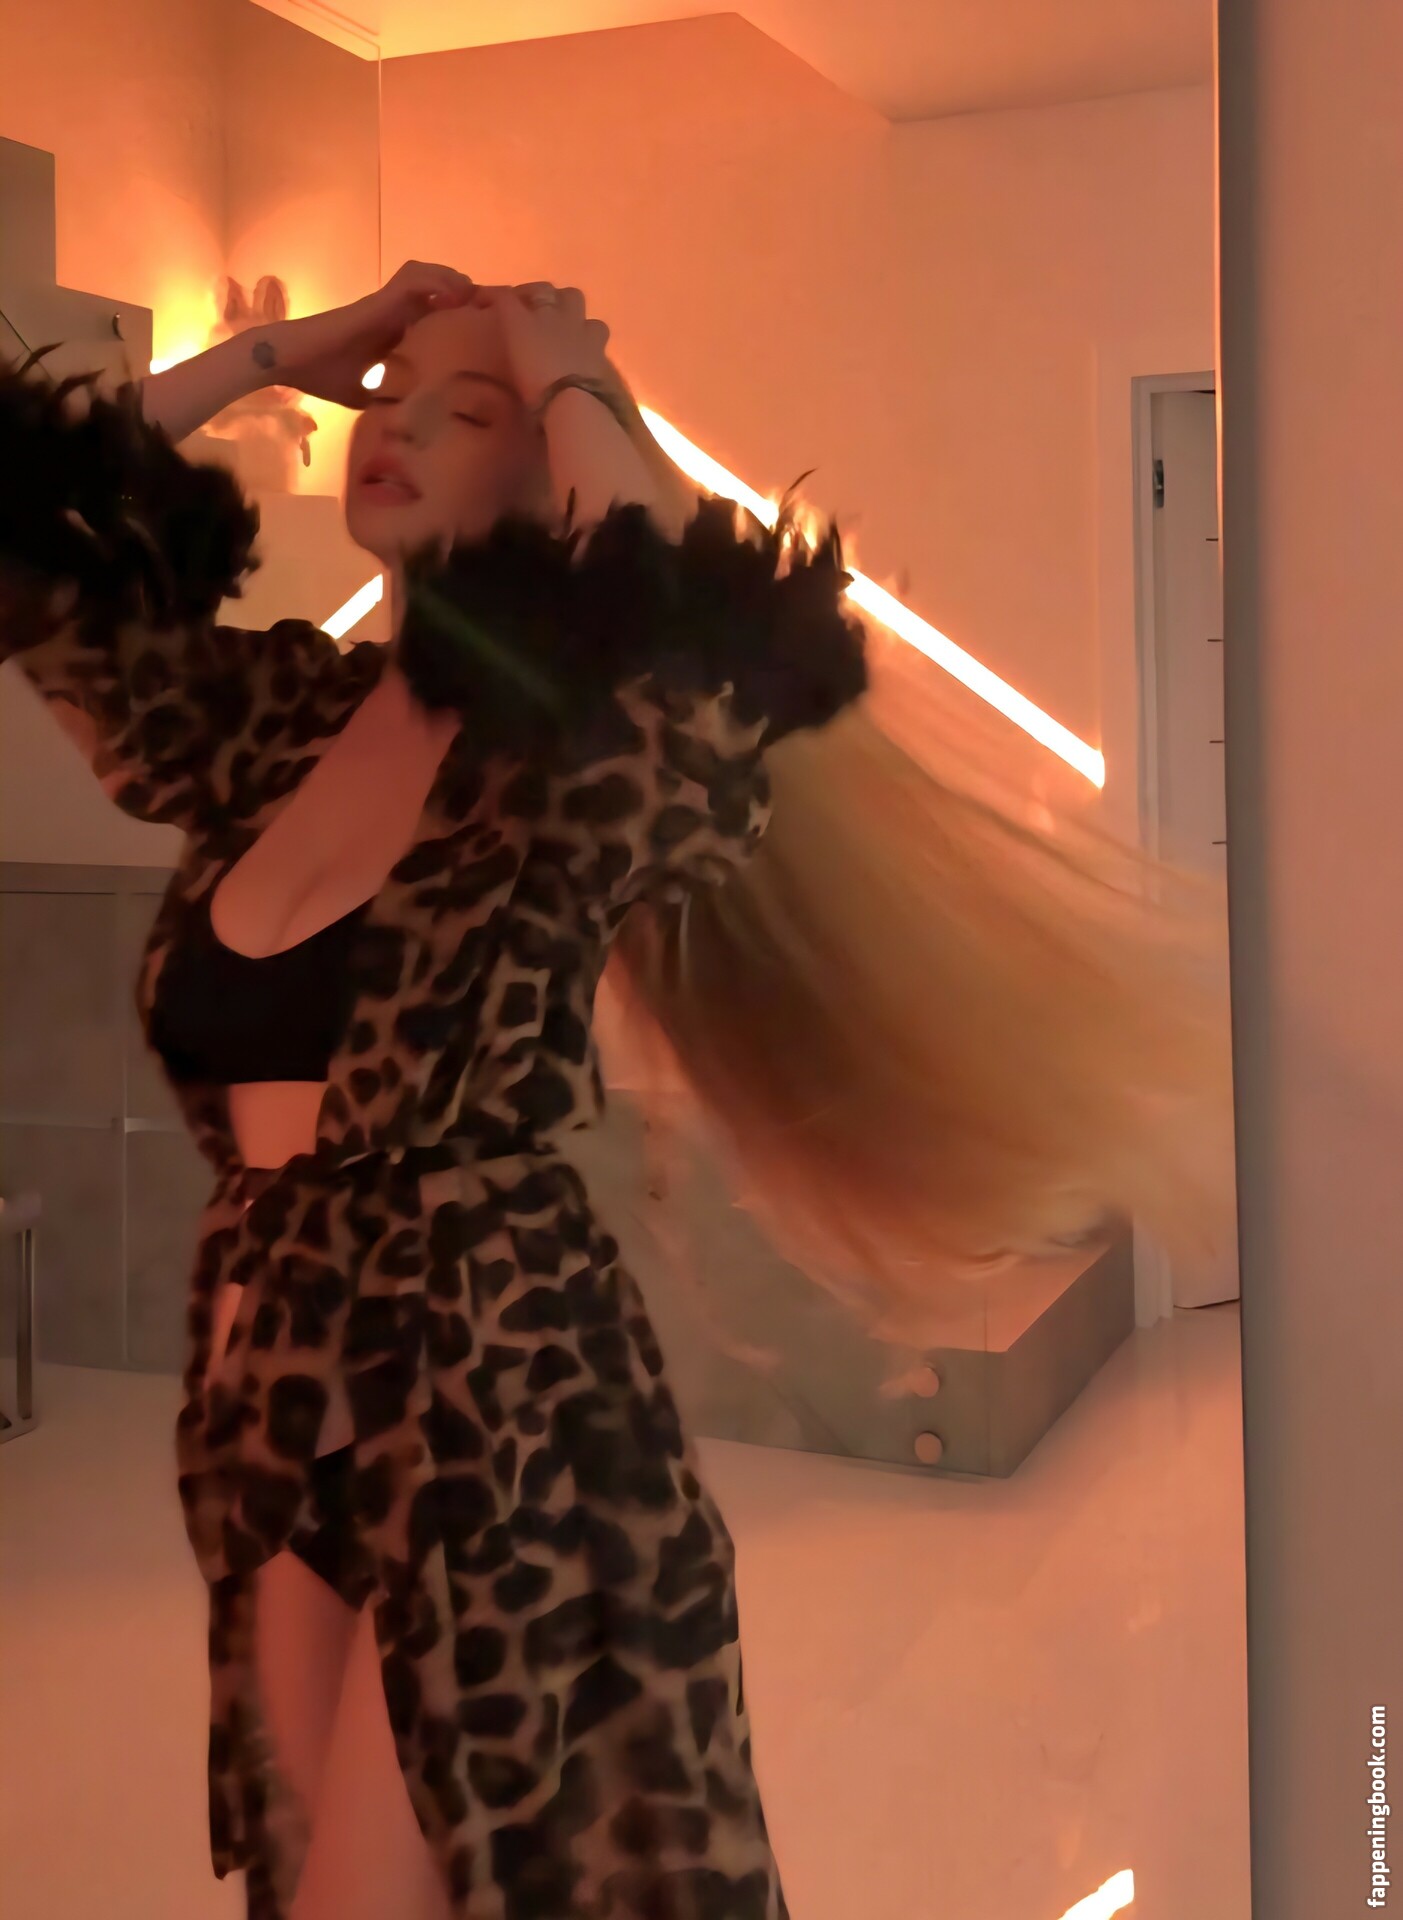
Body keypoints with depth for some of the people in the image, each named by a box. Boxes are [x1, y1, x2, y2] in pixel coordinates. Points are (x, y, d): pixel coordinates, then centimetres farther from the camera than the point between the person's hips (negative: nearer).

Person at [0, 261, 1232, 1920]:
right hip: (273, 1436, 6)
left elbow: (716, 652, -33)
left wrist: (568, 382, -15)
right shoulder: (270, 723, 7)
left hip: (499, 1434, -6)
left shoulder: (562, 767, -10)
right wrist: (281, 351, 8)